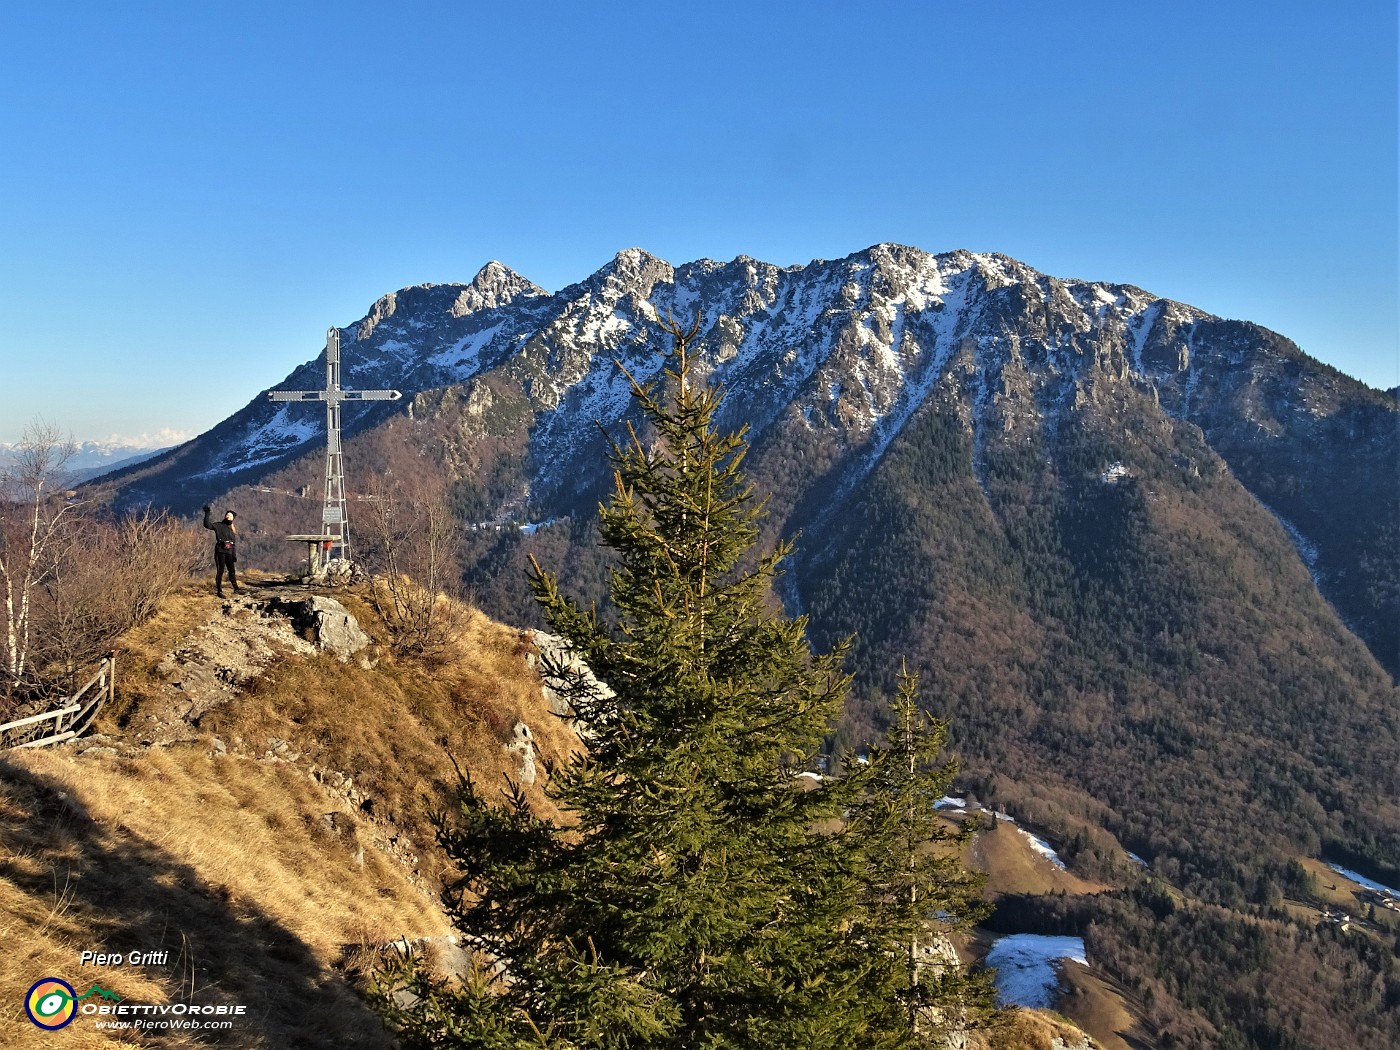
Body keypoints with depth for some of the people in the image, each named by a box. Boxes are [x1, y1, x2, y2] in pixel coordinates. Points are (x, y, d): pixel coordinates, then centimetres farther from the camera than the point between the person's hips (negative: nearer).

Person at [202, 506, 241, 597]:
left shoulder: (233, 530, 17)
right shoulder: (218, 525, 2)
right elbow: (207, 524, -14)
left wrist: (234, 555, 12)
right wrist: (207, 513, -22)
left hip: (229, 553, 5)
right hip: (220, 552, -5)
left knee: (232, 571, 9)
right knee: (220, 571, -4)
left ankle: (236, 589, 20)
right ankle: (219, 591, 1)